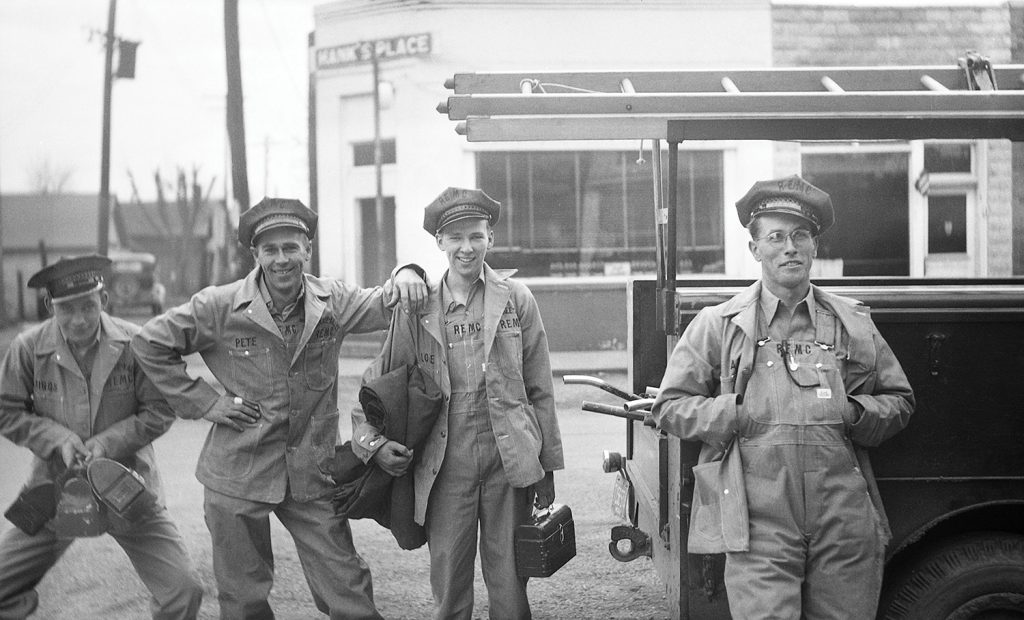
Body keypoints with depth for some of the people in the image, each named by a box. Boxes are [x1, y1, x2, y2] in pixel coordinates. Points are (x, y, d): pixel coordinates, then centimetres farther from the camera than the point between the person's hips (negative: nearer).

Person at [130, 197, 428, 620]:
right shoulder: (219, 307, -7)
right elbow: (149, 344, 1)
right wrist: (203, 402, -4)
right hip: (238, 472, -1)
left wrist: (405, 276, -17)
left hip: (313, 475, 1)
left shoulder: (332, 301, 0)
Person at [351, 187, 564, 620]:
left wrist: (547, 468, 5)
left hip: (508, 462, 0)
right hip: (445, 467, 0)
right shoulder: (418, 309, 3)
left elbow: (540, 391, 6)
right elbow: (377, 384, 10)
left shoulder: (517, 300, 3)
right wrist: (371, 441, -5)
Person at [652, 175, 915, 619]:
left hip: (846, 524, 3)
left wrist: (858, 413, 0)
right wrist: (736, 415, -8)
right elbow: (669, 407, 6)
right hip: (760, 526, -2)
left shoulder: (853, 323, 14)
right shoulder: (718, 325, 7)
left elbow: (900, 401, 21)